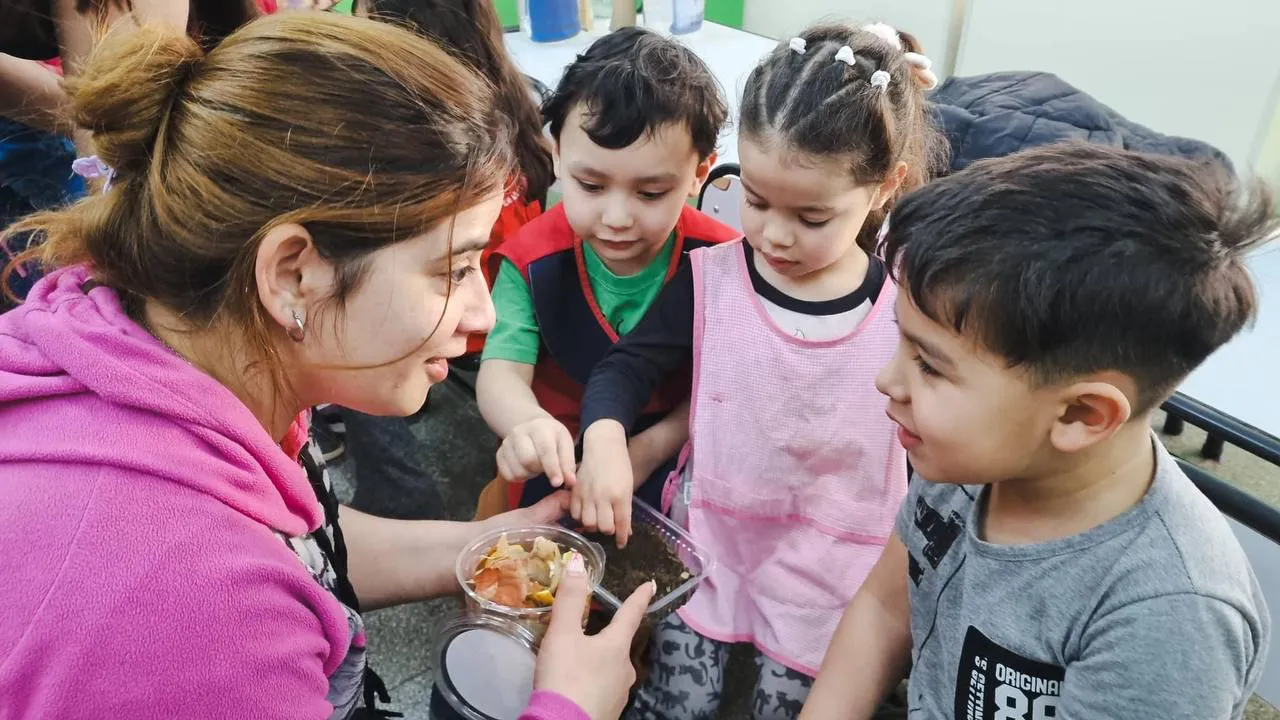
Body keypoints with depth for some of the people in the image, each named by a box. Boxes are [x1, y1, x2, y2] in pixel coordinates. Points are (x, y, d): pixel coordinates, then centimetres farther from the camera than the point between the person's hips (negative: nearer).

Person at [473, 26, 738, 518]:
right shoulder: (533, 259, -13)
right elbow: (502, 371, -19)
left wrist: (649, 450, -19)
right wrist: (528, 426, -42)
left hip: (673, 463, -1)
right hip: (558, 468, 1)